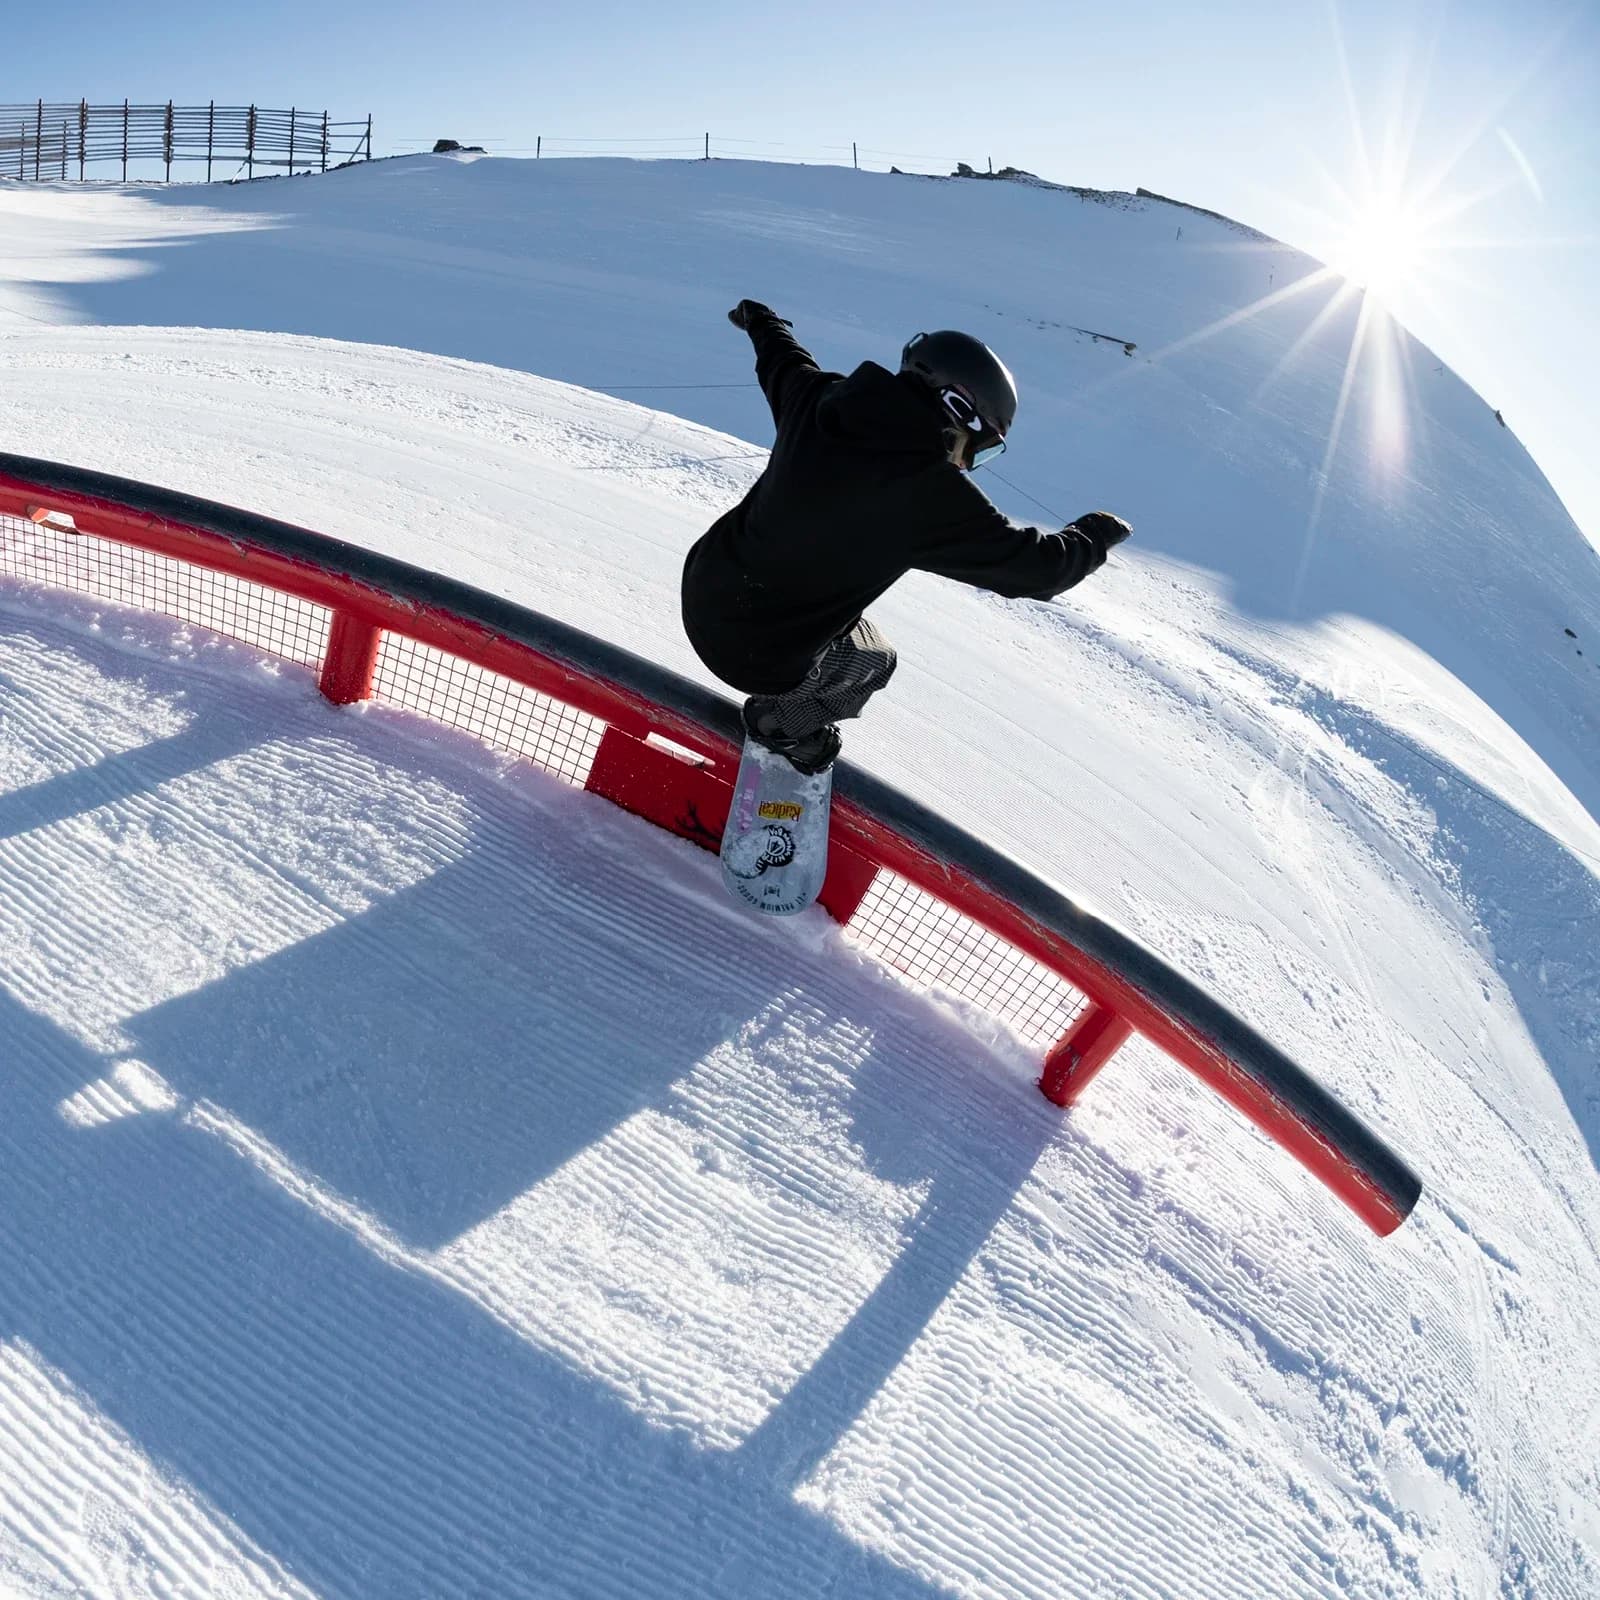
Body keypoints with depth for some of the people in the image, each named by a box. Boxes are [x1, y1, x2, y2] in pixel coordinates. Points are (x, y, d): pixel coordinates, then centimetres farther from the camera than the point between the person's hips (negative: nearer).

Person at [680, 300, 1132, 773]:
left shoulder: (821, 399, -6)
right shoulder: (934, 494, -24)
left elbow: (782, 360, 18)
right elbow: (1033, 566, -13)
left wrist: (759, 319, 41)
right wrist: (1096, 533, 8)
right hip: (760, 659, -6)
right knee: (871, 661, 25)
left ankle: (779, 704, 43)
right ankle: (783, 724, 38)